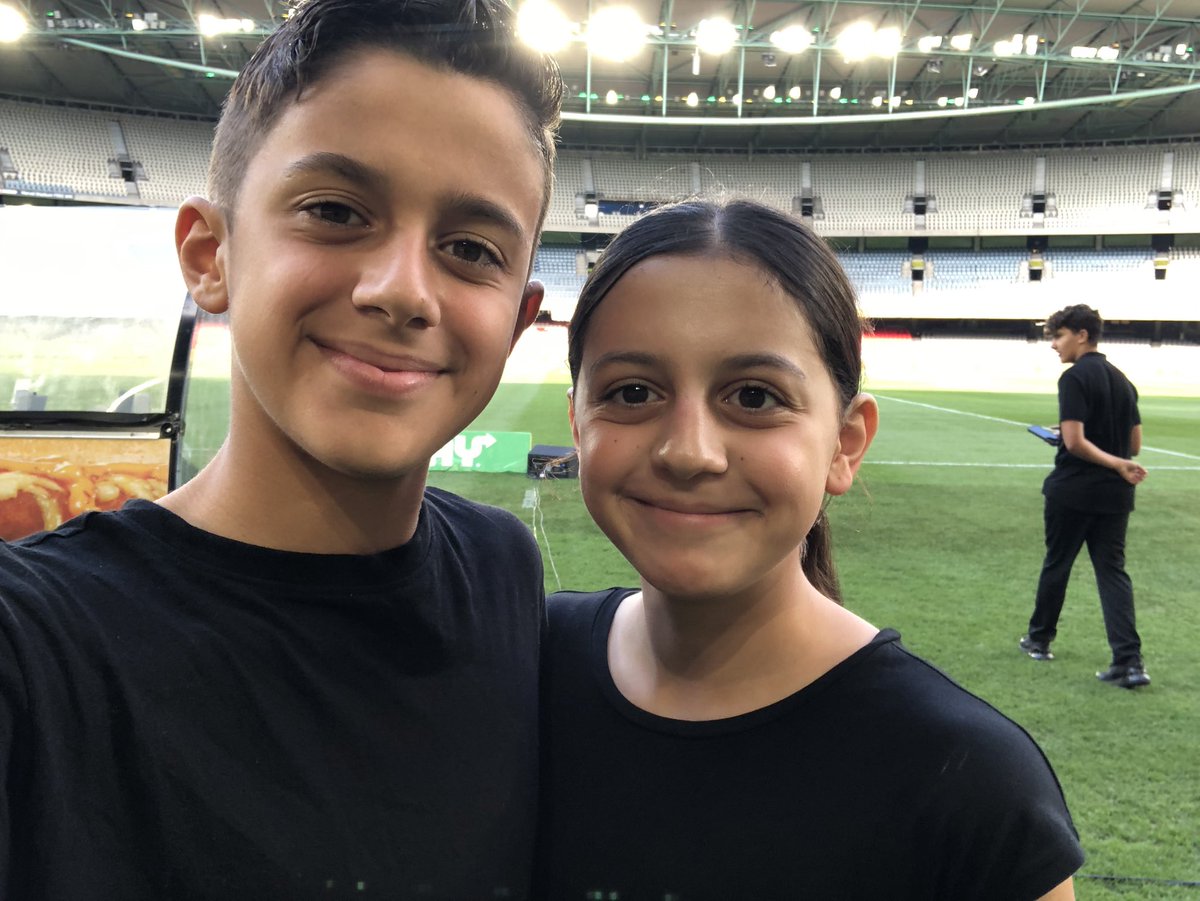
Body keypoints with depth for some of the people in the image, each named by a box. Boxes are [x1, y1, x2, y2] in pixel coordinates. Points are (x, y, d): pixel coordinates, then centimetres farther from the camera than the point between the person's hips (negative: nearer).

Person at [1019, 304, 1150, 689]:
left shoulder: (1075, 378, -13)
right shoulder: (1122, 380, 10)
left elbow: (1074, 441, -22)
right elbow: (1134, 444, 13)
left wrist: (1117, 464, -17)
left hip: (1073, 489, -6)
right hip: (1115, 494, 6)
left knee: (1056, 564, 11)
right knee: (1112, 570, 6)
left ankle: (1039, 639, 28)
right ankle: (1129, 661, -3)